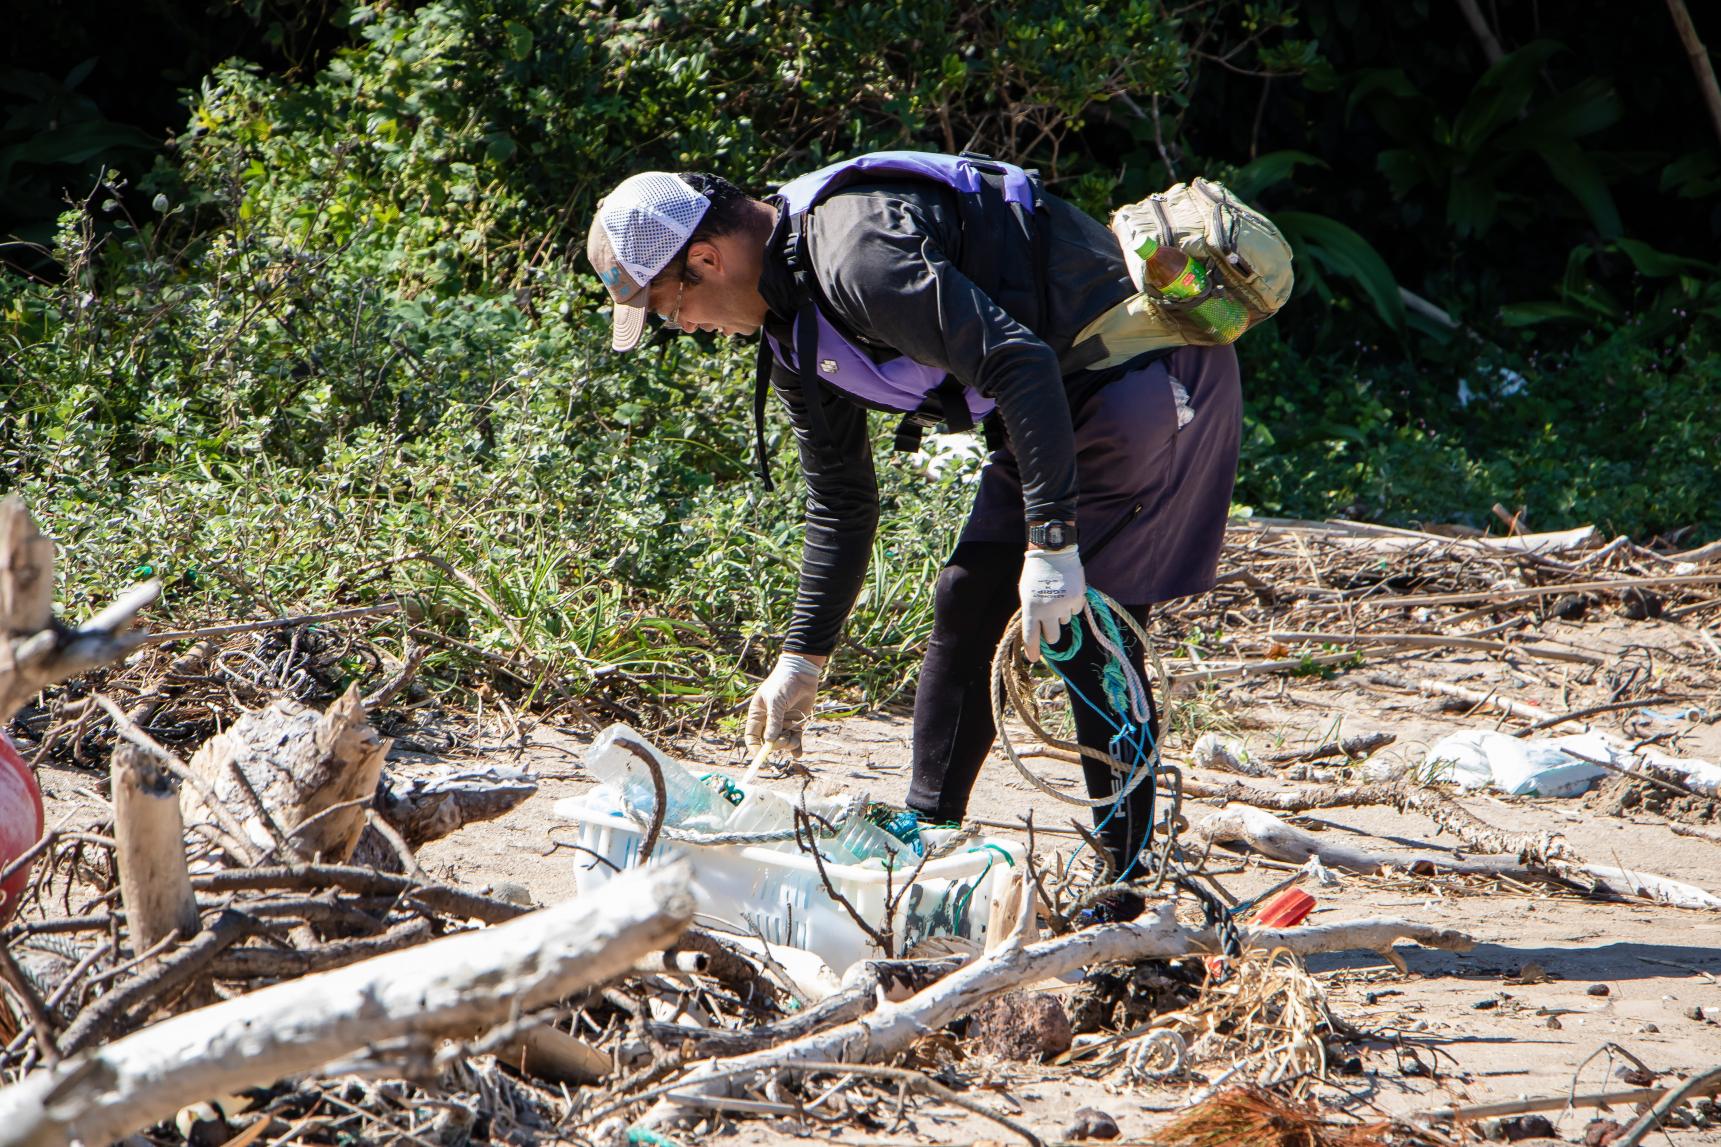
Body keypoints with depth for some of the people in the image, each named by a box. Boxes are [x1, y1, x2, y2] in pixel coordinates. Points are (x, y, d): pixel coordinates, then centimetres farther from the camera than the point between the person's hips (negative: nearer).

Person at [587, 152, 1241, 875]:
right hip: (1062, 396, 10)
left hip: (1148, 373, -10)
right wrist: (802, 660, 12)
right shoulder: (793, 327, 6)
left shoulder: (858, 256, -27)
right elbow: (839, 502, 14)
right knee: (969, 603, 11)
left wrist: (1052, 539, -34)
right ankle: (925, 836, 20)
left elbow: (1021, 365, -33)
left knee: (1085, 628, -12)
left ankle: (1127, 876, -6)